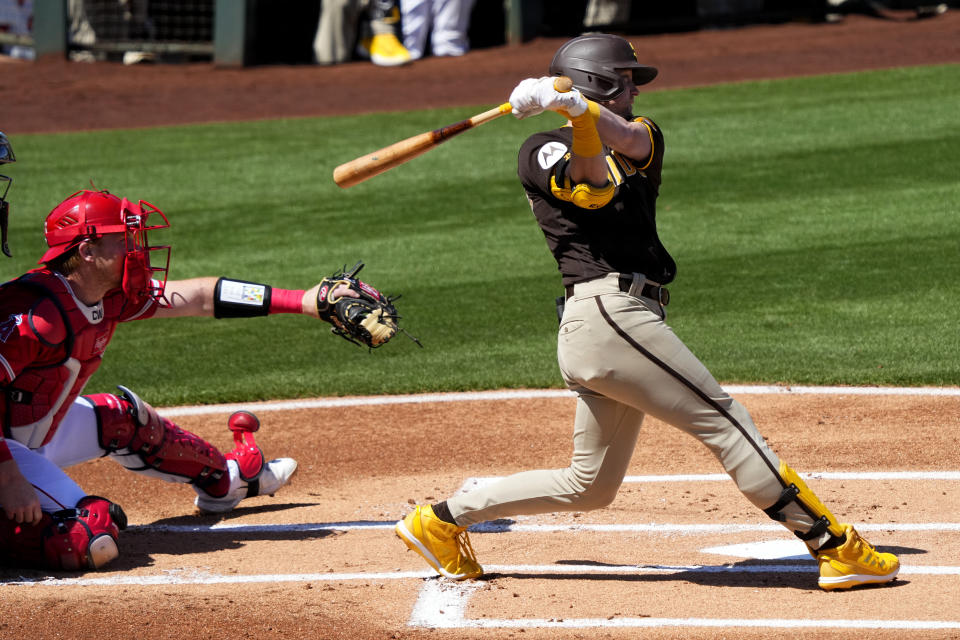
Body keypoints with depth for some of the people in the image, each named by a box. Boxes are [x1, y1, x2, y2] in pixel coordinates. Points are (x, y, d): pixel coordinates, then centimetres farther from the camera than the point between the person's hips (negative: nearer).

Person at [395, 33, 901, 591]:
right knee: (726, 423, -10)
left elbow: (631, 141, -6)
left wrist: (574, 104, -22)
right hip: (608, 311, -8)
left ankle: (443, 520, 19)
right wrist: (576, 115, -26)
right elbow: (597, 182, -15)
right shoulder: (541, 152, 5)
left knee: (591, 486, 13)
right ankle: (835, 547, -10)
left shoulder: (642, 138, 20)